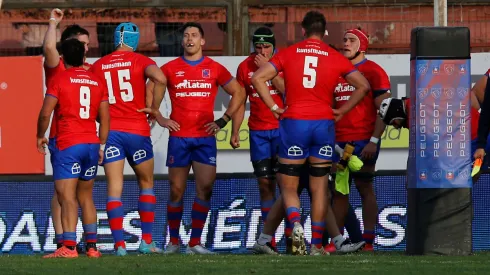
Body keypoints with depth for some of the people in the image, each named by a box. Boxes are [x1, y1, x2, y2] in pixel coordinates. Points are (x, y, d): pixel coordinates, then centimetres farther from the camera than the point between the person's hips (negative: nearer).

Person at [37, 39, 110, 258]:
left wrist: (40, 136, 8)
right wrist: (101, 145, 20)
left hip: (68, 145, -6)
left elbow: (45, 114, -8)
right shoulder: (97, 82, 11)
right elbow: (105, 118, 13)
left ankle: (69, 246, -23)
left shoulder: (59, 80, -5)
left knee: (66, 196, -11)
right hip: (92, 144, 6)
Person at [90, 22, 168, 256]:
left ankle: (119, 243, -9)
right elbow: (160, 79, -20)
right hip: (137, 131, -1)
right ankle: (146, 241, 12)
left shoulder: (98, 66, 8)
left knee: (114, 188, 0)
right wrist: (152, 106, -9)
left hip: (110, 131, 1)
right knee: (146, 184, 15)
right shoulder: (140, 61, -1)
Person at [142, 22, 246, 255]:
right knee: (176, 190, 1)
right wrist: (158, 117, 1)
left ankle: (195, 242, 0)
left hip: (205, 137, 0)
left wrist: (223, 120, 5)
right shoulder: (170, 68, 5)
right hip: (178, 137, 0)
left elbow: (238, 93, 12)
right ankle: (173, 242, 12)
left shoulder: (214, 69, 6)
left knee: (205, 188, -7)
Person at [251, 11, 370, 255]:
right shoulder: (335, 58, 3)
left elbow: (257, 78, -5)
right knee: (319, 188, 8)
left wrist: (274, 107, -1)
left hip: (294, 124, -1)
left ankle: (296, 224, -22)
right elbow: (363, 85, 3)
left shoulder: (288, 54, 2)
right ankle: (316, 244, 7)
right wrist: (342, 110, 8)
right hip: (324, 125, 1)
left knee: (288, 186, 6)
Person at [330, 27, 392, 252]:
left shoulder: (373, 72, -4)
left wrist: (374, 141, -15)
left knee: (365, 188, -4)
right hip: (339, 141, 6)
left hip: (363, 140, -6)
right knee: (338, 189, 6)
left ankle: (368, 241, -3)